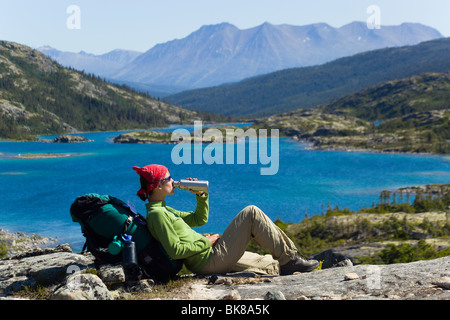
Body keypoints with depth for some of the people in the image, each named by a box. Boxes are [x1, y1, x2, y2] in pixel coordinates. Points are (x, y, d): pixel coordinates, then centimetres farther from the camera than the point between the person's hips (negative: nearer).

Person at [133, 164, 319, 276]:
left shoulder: (163, 209, 16)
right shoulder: (157, 214, -16)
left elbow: (199, 219, 24)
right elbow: (175, 251, -23)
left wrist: (201, 195, 9)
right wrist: (206, 242, -13)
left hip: (214, 260, 10)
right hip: (210, 260, -10)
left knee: (271, 265, 18)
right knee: (251, 213, -9)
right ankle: (289, 259, -2)